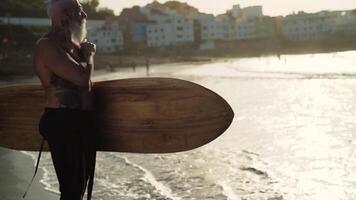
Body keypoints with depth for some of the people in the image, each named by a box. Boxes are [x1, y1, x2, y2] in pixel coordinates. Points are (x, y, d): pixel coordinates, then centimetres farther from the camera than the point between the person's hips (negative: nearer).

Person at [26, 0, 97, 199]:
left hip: (83, 121, 10)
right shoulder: (48, 45, -15)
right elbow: (81, 77, -24)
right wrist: (89, 55, -8)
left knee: (82, 182, 19)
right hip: (63, 122, -10)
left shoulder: (73, 44, 14)